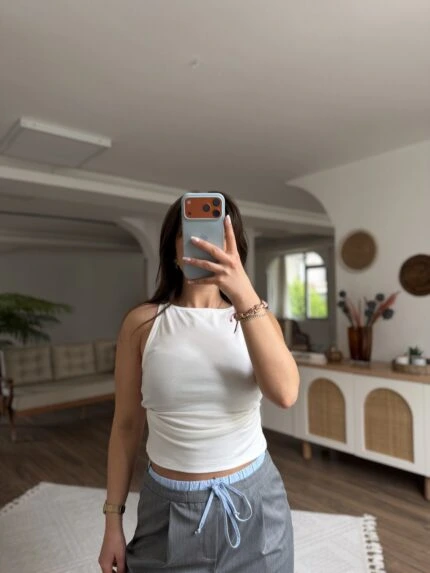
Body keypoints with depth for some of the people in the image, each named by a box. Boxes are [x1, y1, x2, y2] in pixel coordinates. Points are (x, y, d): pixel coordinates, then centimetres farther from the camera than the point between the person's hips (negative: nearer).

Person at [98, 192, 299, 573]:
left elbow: (285, 394, -24)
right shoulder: (142, 323, -8)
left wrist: (245, 295, -33)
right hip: (171, 507, -1)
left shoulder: (255, 318, -5)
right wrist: (113, 519, 3)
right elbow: (127, 424, -1)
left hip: (253, 501, 1)